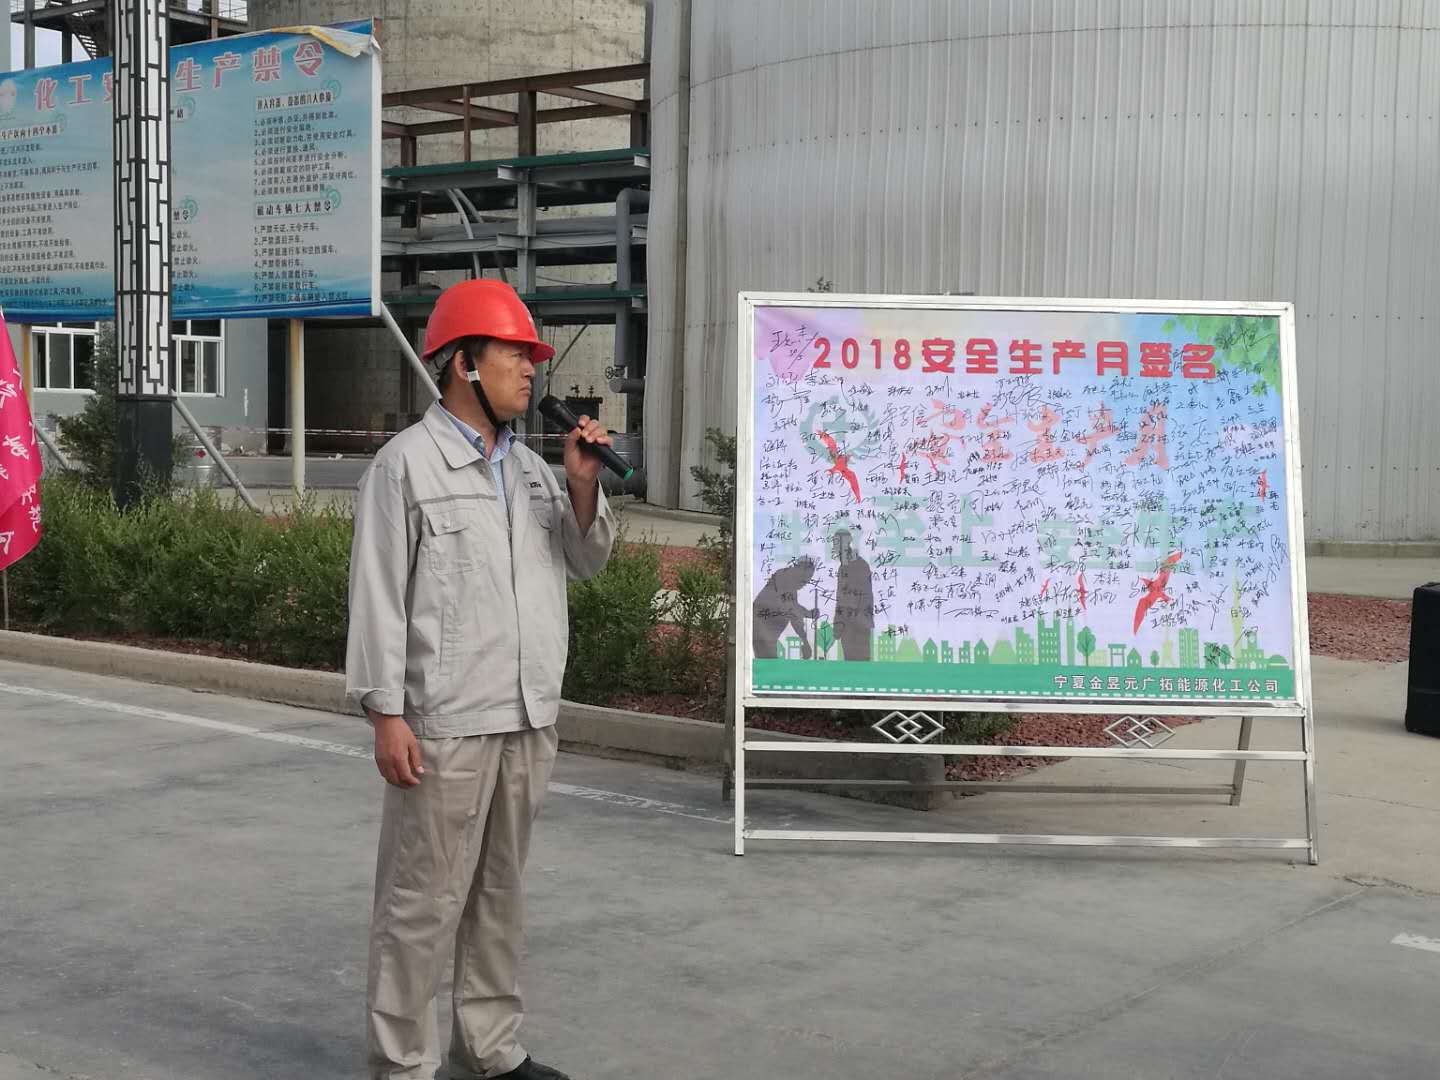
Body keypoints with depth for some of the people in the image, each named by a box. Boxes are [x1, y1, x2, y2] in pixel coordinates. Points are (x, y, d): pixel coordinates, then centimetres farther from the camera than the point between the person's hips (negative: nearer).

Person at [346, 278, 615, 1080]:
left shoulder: (530, 466, 12)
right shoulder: (408, 463, -7)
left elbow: (588, 562, 16)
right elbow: (378, 594, -9)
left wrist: (584, 487, -2)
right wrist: (386, 713, -14)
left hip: (529, 718, 7)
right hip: (446, 723, -6)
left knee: (502, 893, 14)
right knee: (424, 899, 0)